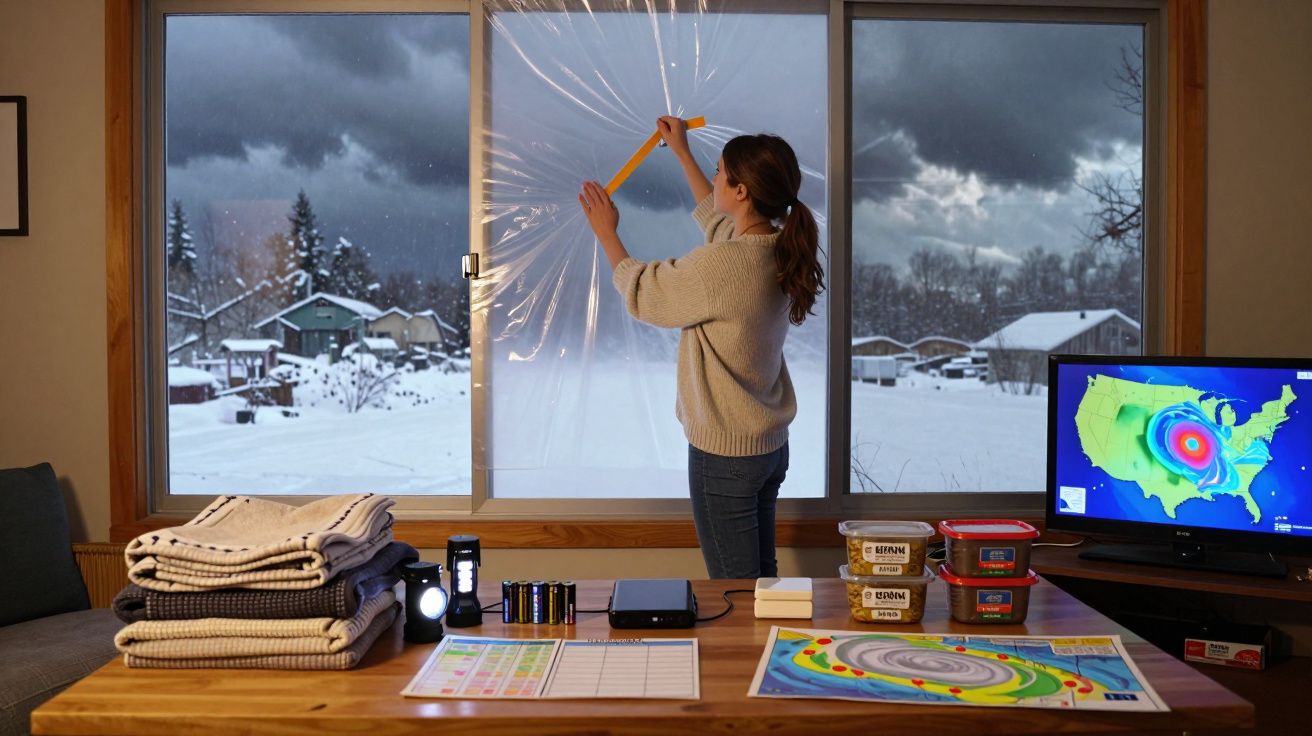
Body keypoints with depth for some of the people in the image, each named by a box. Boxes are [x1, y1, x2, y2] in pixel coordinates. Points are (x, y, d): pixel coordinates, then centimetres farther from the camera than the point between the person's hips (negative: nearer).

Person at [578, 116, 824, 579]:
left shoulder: (720, 265, -26)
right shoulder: (780, 249, -1)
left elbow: (641, 294, -9)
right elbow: (718, 219, 21)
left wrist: (608, 235, 7)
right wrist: (682, 153, 30)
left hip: (724, 454, -8)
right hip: (771, 443, 9)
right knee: (763, 577, 20)